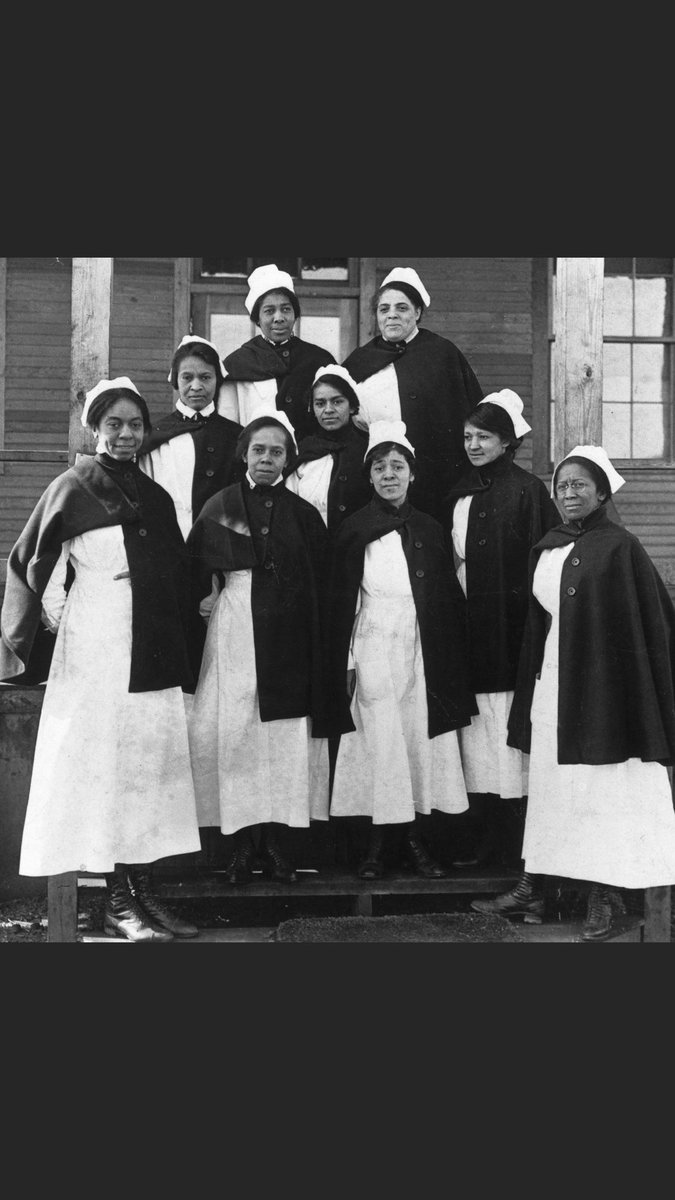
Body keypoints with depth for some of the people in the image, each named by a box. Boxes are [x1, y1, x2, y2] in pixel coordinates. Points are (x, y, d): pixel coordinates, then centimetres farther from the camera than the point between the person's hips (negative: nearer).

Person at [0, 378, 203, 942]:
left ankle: (144, 893, 11)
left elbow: (179, 578, 18)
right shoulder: (73, 488, 0)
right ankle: (118, 903, 2)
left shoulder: (156, 497, 15)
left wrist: (182, 655, 14)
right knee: (105, 761, -3)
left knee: (152, 761, 5)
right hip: (97, 646, -6)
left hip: (155, 649, 6)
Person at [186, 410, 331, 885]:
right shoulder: (220, 507, 8)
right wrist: (207, 594, -9)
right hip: (233, 631, 0)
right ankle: (243, 842, 3)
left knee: (285, 735, -1)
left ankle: (275, 841, 6)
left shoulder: (304, 514, 8)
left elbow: (318, 587, 5)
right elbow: (195, 569, 8)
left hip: (287, 640, 1)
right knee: (234, 733, -3)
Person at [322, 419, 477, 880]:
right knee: (380, 740, -4)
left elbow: (449, 600, 11)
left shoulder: (430, 530, 10)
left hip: (422, 650, 3)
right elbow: (341, 600, 1)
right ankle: (381, 841, 3)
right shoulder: (355, 530, 3)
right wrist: (344, 661, -4)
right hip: (373, 648, -2)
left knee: (423, 736, 1)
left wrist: (452, 662, 6)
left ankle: (415, 839, 9)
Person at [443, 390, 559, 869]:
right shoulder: (460, 493, 15)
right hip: (467, 627, 6)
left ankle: (517, 842, 3)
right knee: (476, 727, 6)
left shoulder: (527, 490, -3)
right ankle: (481, 835, 12)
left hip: (509, 627, -6)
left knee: (508, 726, -4)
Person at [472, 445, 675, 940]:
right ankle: (533, 889, 15)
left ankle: (605, 898, 10)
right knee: (549, 784, 9)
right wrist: (532, 682, 12)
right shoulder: (545, 550, 11)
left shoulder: (621, 547, -7)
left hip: (605, 681, -6)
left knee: (604, 786, 0)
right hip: (553, 678, 6)